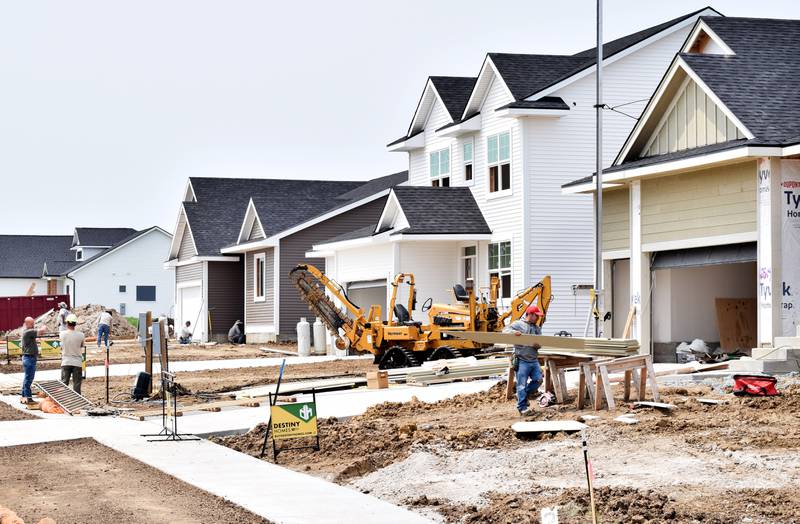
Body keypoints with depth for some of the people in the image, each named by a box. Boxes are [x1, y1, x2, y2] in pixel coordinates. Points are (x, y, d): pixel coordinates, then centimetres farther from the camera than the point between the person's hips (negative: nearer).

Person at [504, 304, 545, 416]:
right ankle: (522, 407, 2)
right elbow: (505, 331, -6)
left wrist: (538, 345, -13)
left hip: (534, 360, 6)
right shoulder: (518, 324, -1)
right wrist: (514, 332, -27)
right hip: (522, 360, -6)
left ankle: (523, 396, 23)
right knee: (522, 385, -4)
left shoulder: (537, 328, 17)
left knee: (538, 379, 3)